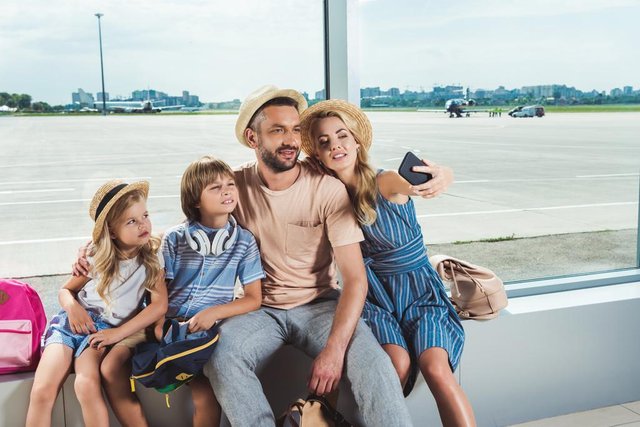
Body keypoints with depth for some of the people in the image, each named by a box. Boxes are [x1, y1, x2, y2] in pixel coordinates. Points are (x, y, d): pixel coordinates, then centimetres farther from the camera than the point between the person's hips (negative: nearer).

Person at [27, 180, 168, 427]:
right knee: (42, 391, -21)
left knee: (87, 385, -31)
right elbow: (66, 290, 14)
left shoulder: (151, 258, -3)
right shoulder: (97, 259, 1)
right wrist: (72, 306, -11)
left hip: (107, 331, -1)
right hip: (74, 321, 2)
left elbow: (159, 305, -9)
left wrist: (119, 333, -15)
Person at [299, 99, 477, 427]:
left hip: (417, 287, -1)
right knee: (397, 365, -26)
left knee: (436, 368, -25)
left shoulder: (385, 182, -14)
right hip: (374, 294, 2)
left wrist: (441, 177, -58)